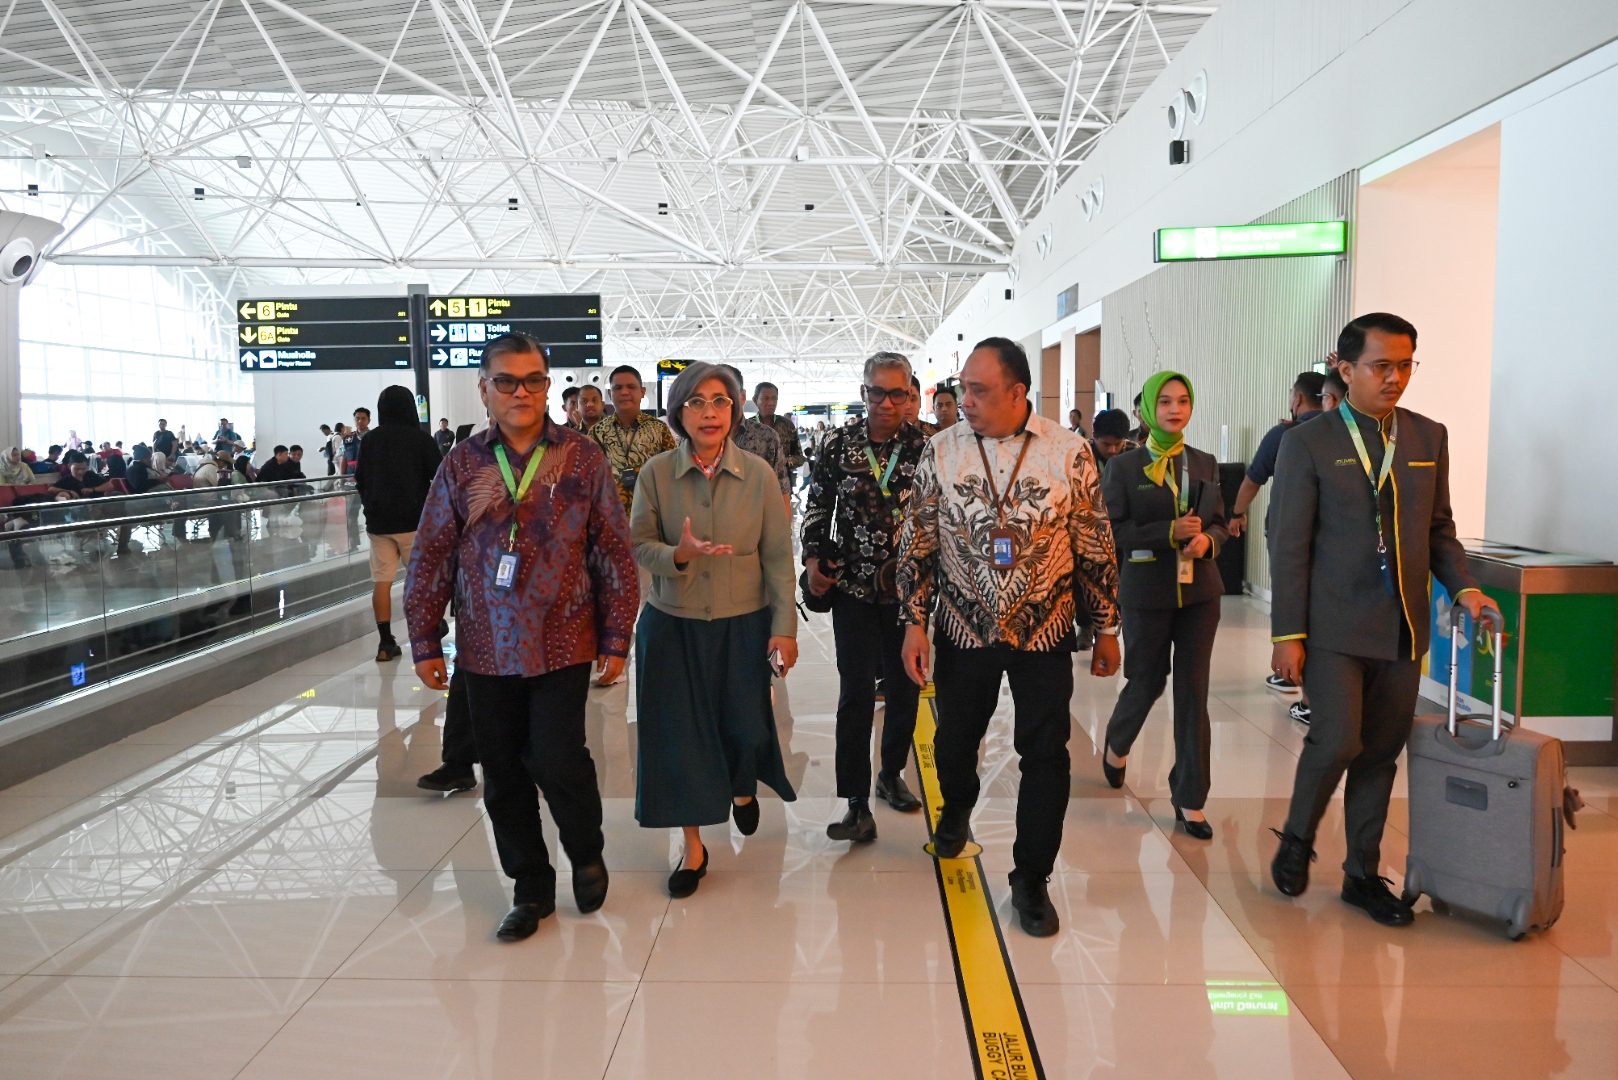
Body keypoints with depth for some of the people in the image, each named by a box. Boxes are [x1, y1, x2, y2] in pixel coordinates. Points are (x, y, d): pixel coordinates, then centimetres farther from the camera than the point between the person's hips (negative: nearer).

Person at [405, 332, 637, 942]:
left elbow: (614, 552, 0)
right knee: (503, 773, 9)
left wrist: (616, 637, -2)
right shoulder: (462, 465, 4)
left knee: (558, 761, -7)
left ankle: (587, 854, 24)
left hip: (563, 644, -2)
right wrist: (425, 641, 5)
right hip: (486, 649, 3)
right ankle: (531, 887, 28)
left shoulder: (581, 458, -1)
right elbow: (431, 559, 7)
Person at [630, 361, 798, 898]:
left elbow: (779, 556, -3)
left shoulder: (758, 474, -5)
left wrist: (785, 627, -6)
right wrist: (677, 555, -23)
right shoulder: (655, 473, -5)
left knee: (747, 727, 6)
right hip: (672, 626, 0)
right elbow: (638, 545, -2)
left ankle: (743, 789, 44)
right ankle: (693, 847, 23)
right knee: (681, 733, 4)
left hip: (743, 624, 0)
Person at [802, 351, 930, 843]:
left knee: (904, 687, 14)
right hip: (854, 586, -1)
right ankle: (857, 804, 2)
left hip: (908, 587, 1)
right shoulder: (839, 443, -2)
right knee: (856, 691, -5)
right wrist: (813, 558, -3)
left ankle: (891, 775, 35)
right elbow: (818, 506, 7)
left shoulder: (924, 446, -5)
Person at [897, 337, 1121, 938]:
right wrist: (914, 622, -3)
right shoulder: (941, 451, -4)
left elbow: (1095, 546, -1)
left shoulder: (1068, 452, -8)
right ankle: (955, 811, 50)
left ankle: (1031, 878, 20)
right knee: (955, 739, 17)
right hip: (964, 630, 2)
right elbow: (919, 542, 0)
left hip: (1045, 633, -1)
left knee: (1046, 756, 2)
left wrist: (1107, 628, 2)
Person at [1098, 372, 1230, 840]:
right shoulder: (1123, 466, -3)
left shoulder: (1204, 463, 8)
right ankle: (1116, 744, 42)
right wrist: (1169, 532, -20)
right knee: (1146, 682, 9)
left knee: (1193, 691, 2)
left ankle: (1190, 800, 12)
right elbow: (1114, 532, -8)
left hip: (1199, 591, 3)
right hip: (1147, 591, -3)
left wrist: (1207, 540, -11)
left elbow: (1220, 522, 12)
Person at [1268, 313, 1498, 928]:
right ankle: (1297, 840, 15)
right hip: (1334, 626, -5)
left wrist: (1462, 587, -2)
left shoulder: (1430, 438, 9)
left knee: (1381, 753, 10)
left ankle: (1363, 875, 25)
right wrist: (1288, 634, -10)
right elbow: (1289, 545, -7)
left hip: (1403, 627, 5)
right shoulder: (1308, 443, -5)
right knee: (1337, 741, -13)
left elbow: (1438, 527, 16)